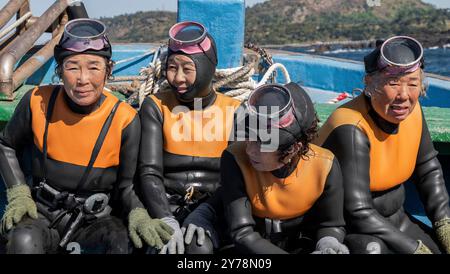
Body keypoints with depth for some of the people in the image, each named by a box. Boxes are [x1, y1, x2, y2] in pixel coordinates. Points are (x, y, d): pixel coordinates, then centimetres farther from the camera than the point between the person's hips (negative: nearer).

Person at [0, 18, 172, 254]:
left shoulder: (125, 120, -13)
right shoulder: (38, 102, -9)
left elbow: (125, 185, -3)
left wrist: (138, 215, -24)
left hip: (96, 220, 0)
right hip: (42, 212, 1)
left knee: (121, 241, -33)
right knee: (24, 241, -33)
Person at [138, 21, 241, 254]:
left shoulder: (235, 113, 3)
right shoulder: (155, 107, 3)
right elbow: (149, 173, -7)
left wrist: (202, 216, -21)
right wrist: (167, 221, -23)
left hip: (212, 210, 0)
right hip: (165, 207, 1)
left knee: (200, 245, -32)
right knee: (159, 245, -30)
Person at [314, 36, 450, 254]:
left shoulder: (411, 110, -6)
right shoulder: (351, 129, -27)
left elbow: (428, 170, 9)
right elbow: (358, 213, -28)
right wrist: (413, 248, -22)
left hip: (392, 219, 7)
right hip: (344, 227, -6)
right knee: (372, 247, -34)